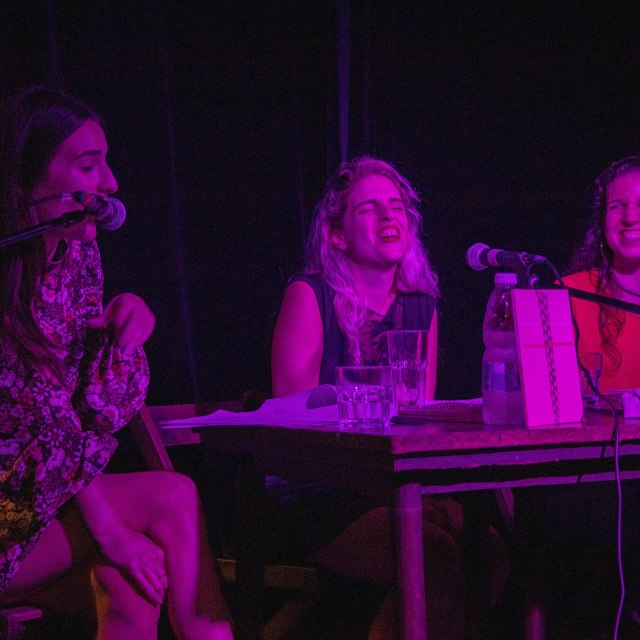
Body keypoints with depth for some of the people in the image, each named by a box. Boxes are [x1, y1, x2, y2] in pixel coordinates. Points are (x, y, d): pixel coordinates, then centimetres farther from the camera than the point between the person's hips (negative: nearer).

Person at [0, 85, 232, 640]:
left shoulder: (78, 255, 5)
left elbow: (95, 412, 5)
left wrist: (124, 332, -12)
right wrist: (107, 527, -19)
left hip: (50, 500, 6)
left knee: (127, 579, -22)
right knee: (172, 499, -19)